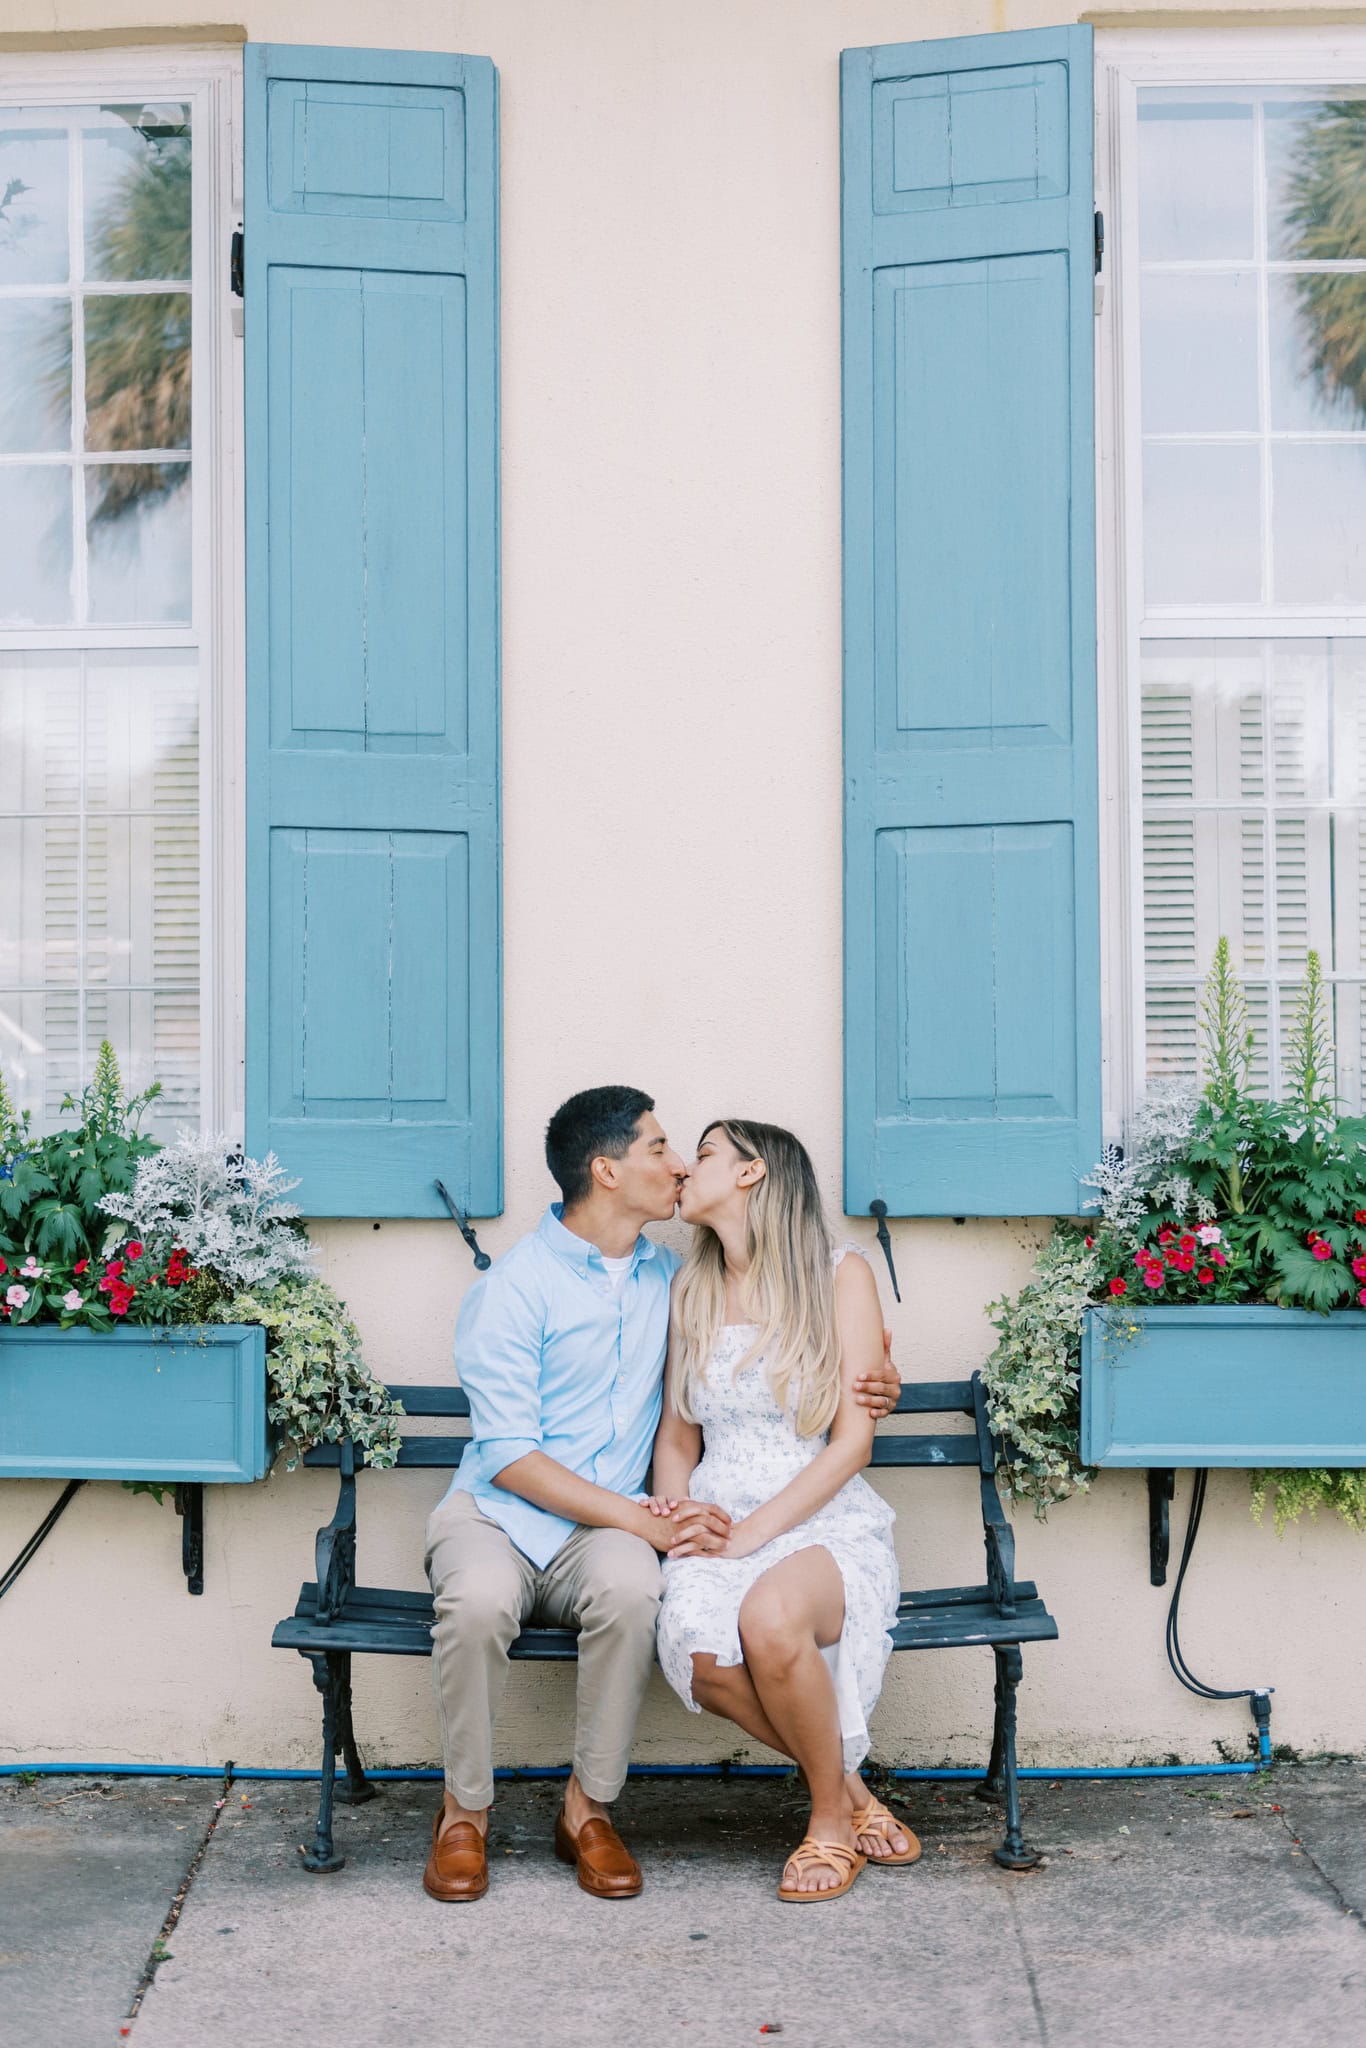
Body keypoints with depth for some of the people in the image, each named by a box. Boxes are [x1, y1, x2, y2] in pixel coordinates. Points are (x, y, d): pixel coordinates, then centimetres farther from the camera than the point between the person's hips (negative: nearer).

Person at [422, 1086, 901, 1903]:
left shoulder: (670, 1278, 11)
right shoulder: (514, 1285, -7)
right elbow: (508, 1455, -13)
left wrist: (861, 1385, 4)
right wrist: (645, 1521, -20)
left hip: (600, 1531, 3)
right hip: (495, 1514, -3)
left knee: (631, 1590, -33)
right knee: (479, 1599, -37)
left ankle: (590, 1810, -13)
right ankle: (466, 1811, -12)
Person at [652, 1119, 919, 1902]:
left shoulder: (841, 1277, 0)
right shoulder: (694, 1290, 14)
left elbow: (853, 1440, -6)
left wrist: (751, 1533, -16)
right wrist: (675, 1504, -4)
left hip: (827, 1522, -3)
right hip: (719, 1522, 3)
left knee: (770, 1618, -38)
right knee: (700, 1651, -32)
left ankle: (832, 1815, -11)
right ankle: (854, 1791, -8)